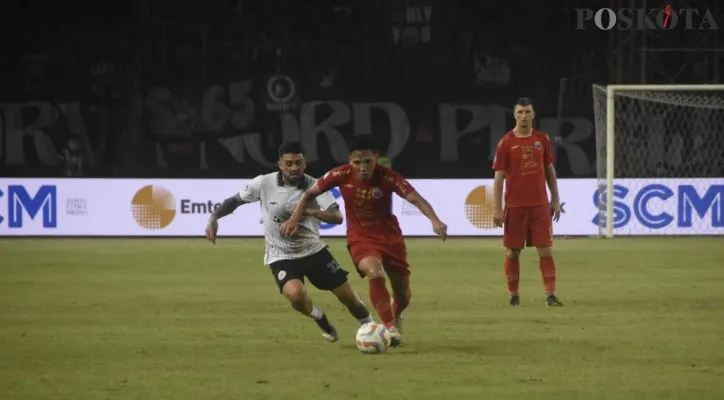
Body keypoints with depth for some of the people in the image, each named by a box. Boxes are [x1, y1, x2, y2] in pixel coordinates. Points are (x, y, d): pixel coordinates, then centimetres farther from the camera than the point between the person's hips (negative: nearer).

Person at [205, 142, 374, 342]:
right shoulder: (264, 183, -14)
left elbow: (337, 217, -25)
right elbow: (235, 200, 1)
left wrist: (308, 211, -42)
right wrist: (214, 218, -14)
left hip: (314, 250, 2)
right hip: (281, 256, -1)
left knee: (346, 294, 5)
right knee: (295, 294, -29)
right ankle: (322, 322, 3)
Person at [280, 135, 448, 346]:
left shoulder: (387, 177, -22)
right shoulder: (341, 175, -17)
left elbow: (416, 198, -30)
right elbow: (310, 193, -2)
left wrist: (434, 220, -46)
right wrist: (295, 218, -9)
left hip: (390, 237, 1)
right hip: (360, 239, -1)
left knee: (403, 296, 11)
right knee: (375, 274, -34)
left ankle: (395, 317, 48)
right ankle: (390, 327, -22)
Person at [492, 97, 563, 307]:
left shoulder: (542, 139, 5)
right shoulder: (506, 143, -3)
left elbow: (550, 170, 13)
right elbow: (499, 177, -3)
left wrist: (555, 200, 10)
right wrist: (498, 209, -7)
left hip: (540, 205, 2)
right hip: (515, 207, -2)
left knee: (546, 250, -3)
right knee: (512, 252, 4)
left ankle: (550, 294, -3)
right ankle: (513, 295, 15)